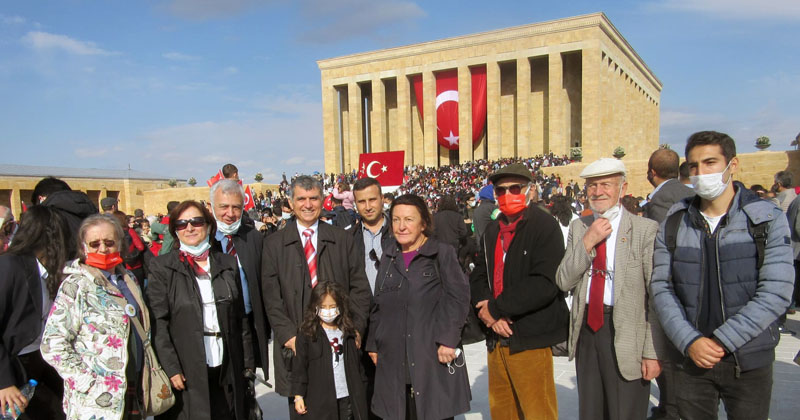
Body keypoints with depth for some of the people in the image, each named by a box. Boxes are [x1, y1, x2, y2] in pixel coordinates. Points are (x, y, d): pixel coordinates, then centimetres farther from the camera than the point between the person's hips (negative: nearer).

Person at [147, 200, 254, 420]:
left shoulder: (228, 264, 10)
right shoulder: (161, 267, 1)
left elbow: (241, 319, 10)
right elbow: (158, 324, -5)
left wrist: (248, 364, 8)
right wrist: (171, 369, -12)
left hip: (226, 371, 3)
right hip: (186, 372, -2)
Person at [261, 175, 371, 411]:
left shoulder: (343, 240, 7)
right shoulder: (274, 244, 4)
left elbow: (360, 287, 5)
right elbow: (271, 298, 0)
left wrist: (356, 329, -4)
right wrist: (289, 336, -8)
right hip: (296, 346, 0)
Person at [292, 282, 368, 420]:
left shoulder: (348, 332, 6)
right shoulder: (307, 334, -6)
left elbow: (357, 364, 12)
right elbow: (299, 366, -4)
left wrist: (359, 394, 13)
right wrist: (298, 395, -6)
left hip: (347, 397, 4)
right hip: (319, 399, -3)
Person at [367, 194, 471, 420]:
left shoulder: (442, 253, 0)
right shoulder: (388, 256, 14)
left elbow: (458, 297, -7)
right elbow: (378, 304, 17)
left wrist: (448, 339, -15)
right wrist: (373, 344, 14)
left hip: (434, 356, -4)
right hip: (394, 358, 4)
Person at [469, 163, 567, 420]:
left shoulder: (545, 226, -9)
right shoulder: (492, 231, 13)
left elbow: (545, 283, -19)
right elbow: (478, 276, 11)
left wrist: (496, 308, -15)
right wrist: (486, 309, -9)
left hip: (530, 339, -6)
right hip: (497, 336, 7)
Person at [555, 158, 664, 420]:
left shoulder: (645, 229, -8)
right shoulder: (578, 228, 7)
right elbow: (564, 282, 0)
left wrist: (653, 352, -11)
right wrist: (588, 241, -12)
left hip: (626, 335, -4)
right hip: (586, 329, 5)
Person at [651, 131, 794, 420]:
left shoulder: (768, 219, -5)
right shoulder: (674, 222, 1)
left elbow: (776, 293, -12)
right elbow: (661, 288, -2)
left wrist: (721, 341, -17)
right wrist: (690, 341, -14)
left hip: (750, 361, -1)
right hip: (690, 359, 2)